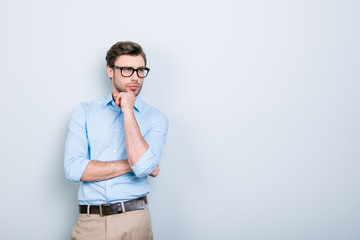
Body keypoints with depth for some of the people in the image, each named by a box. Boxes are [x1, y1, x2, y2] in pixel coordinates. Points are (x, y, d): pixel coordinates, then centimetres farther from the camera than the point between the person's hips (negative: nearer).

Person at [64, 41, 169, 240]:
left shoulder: (155, 118, -1)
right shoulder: (84, 112, 2)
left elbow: (143, 166, -18)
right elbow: (73, 169, -10)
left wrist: (127, 111, -14)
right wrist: (131, 165, -11)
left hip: (134, 221, 0)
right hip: (89, 222, 1)